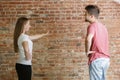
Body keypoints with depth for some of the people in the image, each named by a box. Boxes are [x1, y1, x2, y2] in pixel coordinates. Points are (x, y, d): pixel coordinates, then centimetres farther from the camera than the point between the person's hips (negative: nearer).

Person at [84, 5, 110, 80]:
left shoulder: (92, 26, -10)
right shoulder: (103, 26, 16)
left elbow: (88, 39, -29)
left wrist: (87, 51, -15)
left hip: (96, 59, -8)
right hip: (106, 59, 8)